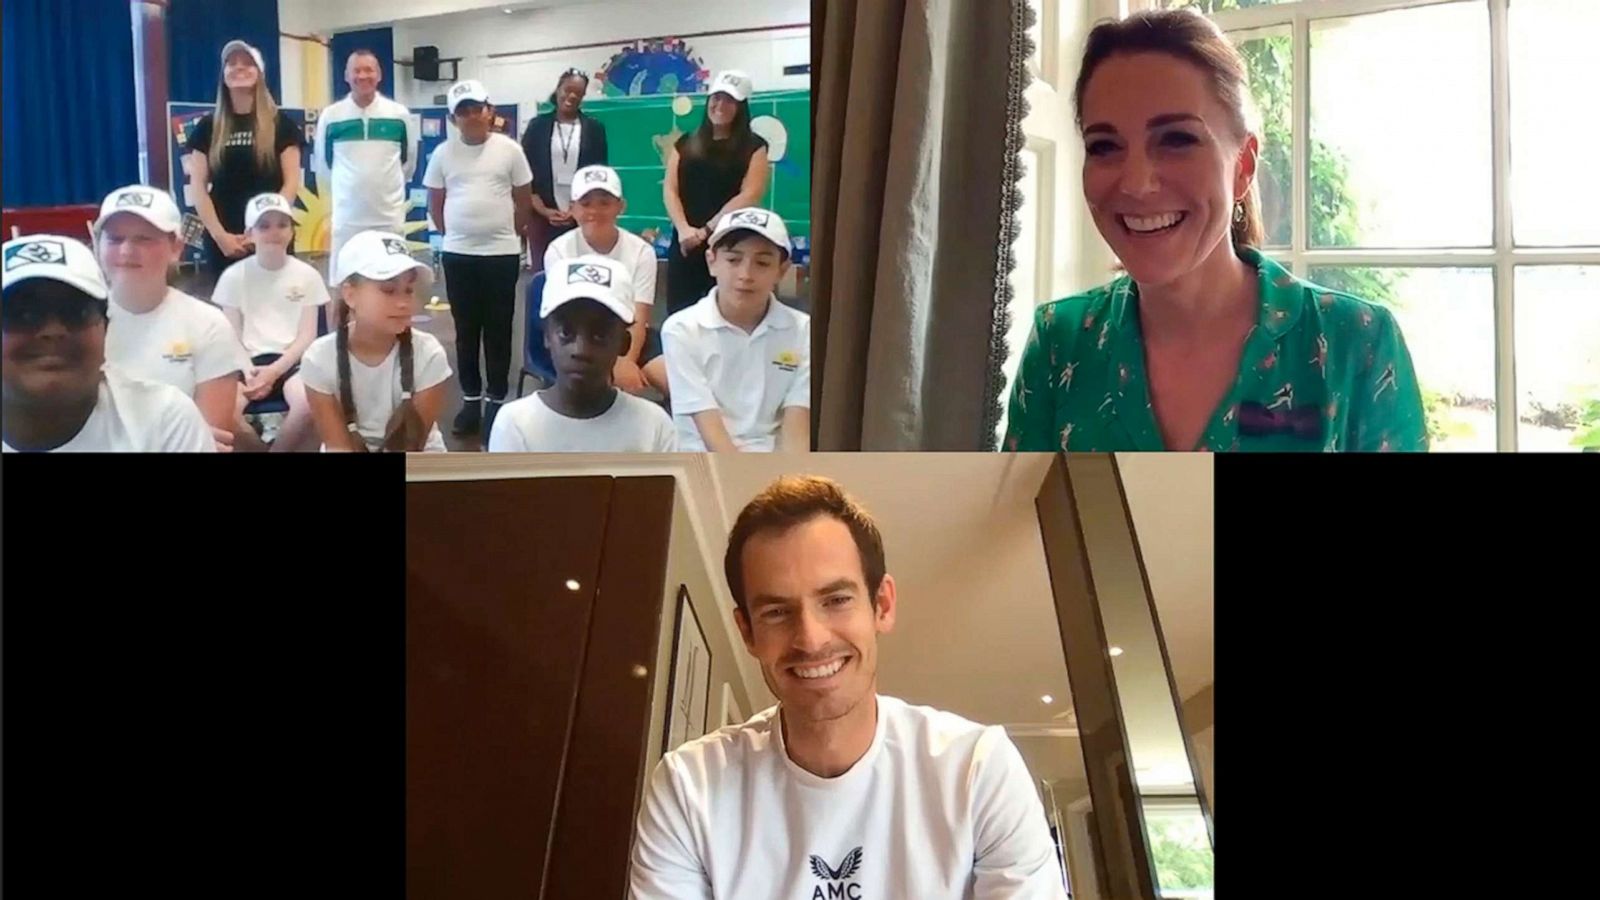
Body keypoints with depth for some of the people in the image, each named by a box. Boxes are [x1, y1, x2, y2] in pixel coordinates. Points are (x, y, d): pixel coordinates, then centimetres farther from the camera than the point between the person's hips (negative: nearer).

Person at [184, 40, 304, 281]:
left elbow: (291, 182, -2)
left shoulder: (280, 123, 4)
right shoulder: (208, 126, 8)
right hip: (222, 240, 2)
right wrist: (219, 234, -8)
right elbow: (198, 187, 4)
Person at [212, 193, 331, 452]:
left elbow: (307, 336, 2)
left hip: (290, 360, 0)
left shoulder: (307, 275, 8)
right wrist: (245, 371, -17)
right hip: (249, 362, 0)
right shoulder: (234, 276, 7)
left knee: (309, 404, -34)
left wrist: (273, 371, -13)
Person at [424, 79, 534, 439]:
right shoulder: (443, 154, 1)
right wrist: (454, 233, 13)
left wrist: (510, 233, 9)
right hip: (458, 254, 2)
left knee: (498, 329, 4)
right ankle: (471, 399, 17)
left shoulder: (509, 149, -2)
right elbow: (435, 204, 10)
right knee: (466, 329, 8)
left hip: (502, 253, -2)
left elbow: (524, 199, 5)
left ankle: (497, 400, 12)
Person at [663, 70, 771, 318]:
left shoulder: (754, 146, 3)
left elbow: (749, 195, -8)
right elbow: (670, 190, 4)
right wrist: (683, 229, -15)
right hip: (685, 244, 3)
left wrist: (707, 230, -15)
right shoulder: (686, 143, 12)